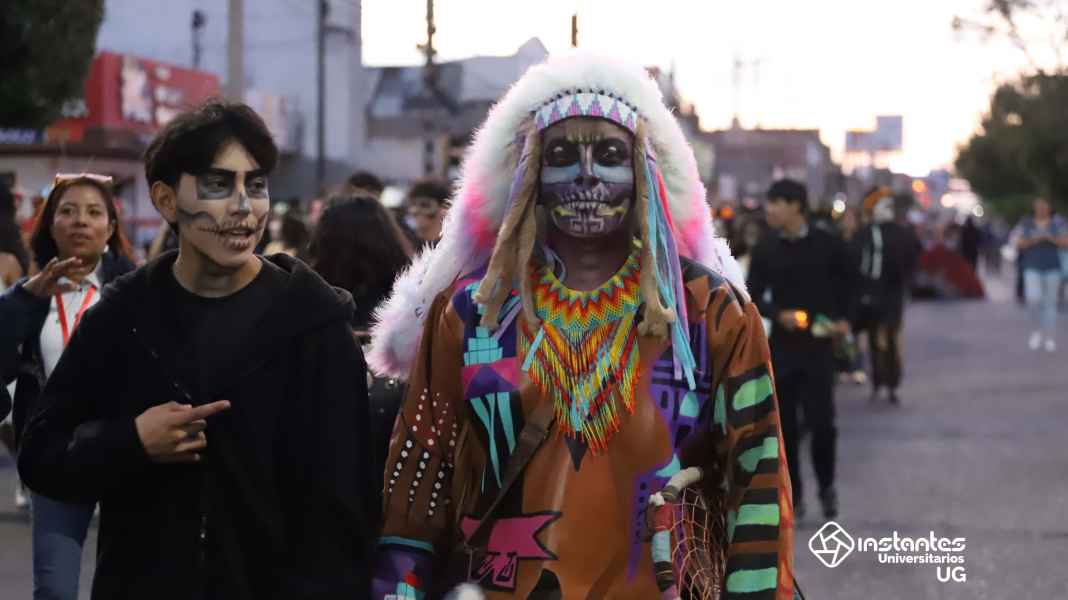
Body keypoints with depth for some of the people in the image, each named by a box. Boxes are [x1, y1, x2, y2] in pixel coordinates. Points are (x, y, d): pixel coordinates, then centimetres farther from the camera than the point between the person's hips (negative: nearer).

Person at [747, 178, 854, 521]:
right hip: (781, 347, 2)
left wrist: (843, 319, 1)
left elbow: (848, 281, 13)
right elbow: (753, 297, 4)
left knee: (821, 422, -7)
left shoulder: (827, 245, -1)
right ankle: (793, 496, 16)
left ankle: (827, 486, 17)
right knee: (785, 425, 4)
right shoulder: (765, 251, 3)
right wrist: (778, 314, -13)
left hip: (818, 345, -2)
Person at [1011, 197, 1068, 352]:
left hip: (1052, 268, 0)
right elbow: (1017, 243, -5)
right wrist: (1033, 240, -20)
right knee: (1033, 299, -16)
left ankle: (1050, 338, 9)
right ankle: (1039, 330, 7)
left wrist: (1051, 238, -21)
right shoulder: (1025, 223, 2)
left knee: (1050, 303, 2)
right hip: (1032, 267, 0)